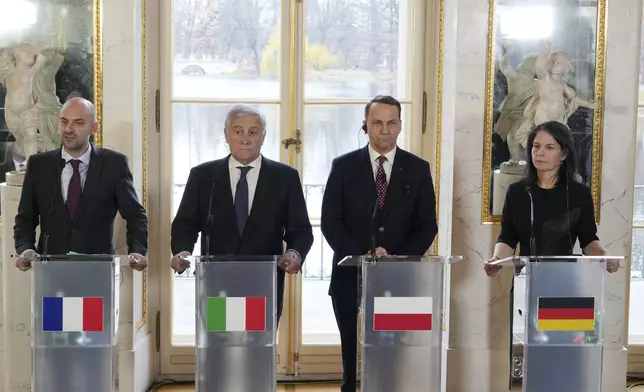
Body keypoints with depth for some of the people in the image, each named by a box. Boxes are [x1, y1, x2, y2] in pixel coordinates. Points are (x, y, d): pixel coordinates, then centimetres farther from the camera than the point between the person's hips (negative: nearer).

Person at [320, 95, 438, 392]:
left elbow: (427, 225, 4)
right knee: (354, 360, 6)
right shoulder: (344, 166, 4)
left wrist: (401, 260, -12)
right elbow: (330, 222, -1)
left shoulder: (418, 169, 6)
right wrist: (361, 255, -15)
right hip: (351, 278, 0)